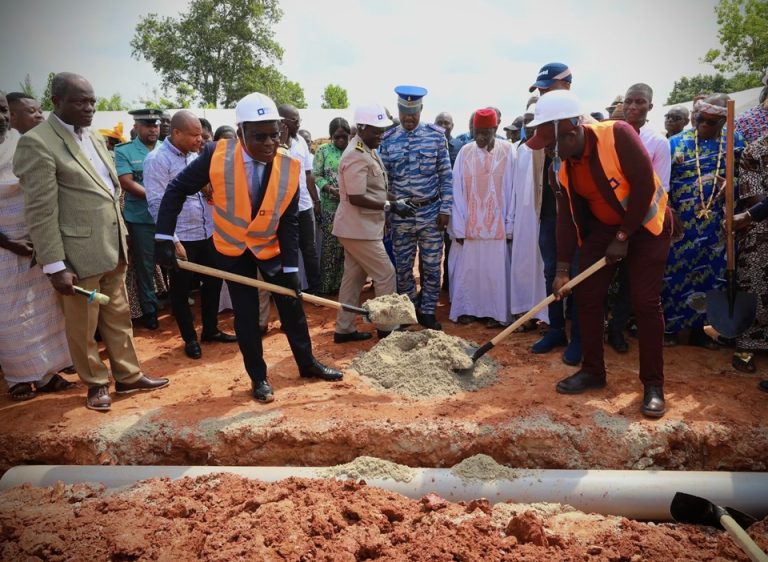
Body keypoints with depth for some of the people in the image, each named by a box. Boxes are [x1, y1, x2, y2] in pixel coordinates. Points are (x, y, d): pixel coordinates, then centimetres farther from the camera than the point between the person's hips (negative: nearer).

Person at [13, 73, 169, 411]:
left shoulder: (94, 138, 12)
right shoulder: (37, 143, -14)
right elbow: (40, 212, -16)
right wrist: (54, 265, -18)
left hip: (113, 249, 7)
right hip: (79, 254, -7)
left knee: (119, 318, 17)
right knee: (83, 327, 10)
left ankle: (128, 376, 31)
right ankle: (97, 384, 27)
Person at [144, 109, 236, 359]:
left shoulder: (194, 155, 9)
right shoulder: (157, 159, -13)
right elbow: (157, 204, -17)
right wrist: (172, 240, -20)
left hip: (207, 234, 7)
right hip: (181, 238, -7)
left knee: (212, 282, 15)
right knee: (181, 290, 8)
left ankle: (210, 330, 33)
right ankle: (190, 338, 24)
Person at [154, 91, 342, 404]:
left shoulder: (290, 168, -19)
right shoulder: (217, 156, -23)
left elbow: (288, 223, -13)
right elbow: (176, 190, -13)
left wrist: (291, 270, -15)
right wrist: (164, 238, -18)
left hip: (272, 248, 1)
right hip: (232, 249, -1)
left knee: (292, 306, 11)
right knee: (246, 315, 5)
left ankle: (307, 363, 31)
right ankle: (258, 378, 22)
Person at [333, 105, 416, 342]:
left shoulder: (367, 151, 13)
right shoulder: (357, 156, -20)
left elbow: (374, 189, 20)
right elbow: (356, 198, -25)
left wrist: (397, 200, 6)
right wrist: (391, 206, -20)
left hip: (357, 227, 10)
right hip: (359, 229, -10)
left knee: (354, 277, 13)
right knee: (385, 275, 0)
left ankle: (344, 329, 21)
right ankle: (386, 328, 13)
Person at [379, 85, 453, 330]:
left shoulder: (436, 135, 0)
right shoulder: (388, 140, 2)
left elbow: (446, 175, 1)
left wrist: (445, 208, -4)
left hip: (431, 212, 0)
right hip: (401, 214, 1)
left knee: (432, 266, 6)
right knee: (403, 267, 8)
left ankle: (427, 311, 21)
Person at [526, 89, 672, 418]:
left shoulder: (617, 135, -26)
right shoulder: (563, 165, -8)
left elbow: (644, 185, -24)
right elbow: (566, 216, -5)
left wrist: (623, 237, -19)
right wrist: (562, 270, -7)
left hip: (645, 222, -5)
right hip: (603, 226, 6)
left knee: (645, 302, -9)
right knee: (587, 293, 0)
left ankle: (653, 385, 3)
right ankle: (592, 371, 15)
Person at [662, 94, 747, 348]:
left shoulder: (736, 142, 6)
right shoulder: (676, 142, -1)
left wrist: (731, 186, -10)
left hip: (717, 226, 3)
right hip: (680, 224, -2)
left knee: (709, 275, 8)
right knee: (675, 273, 1)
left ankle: (697, 328, 22)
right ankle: (670, 326, 16)